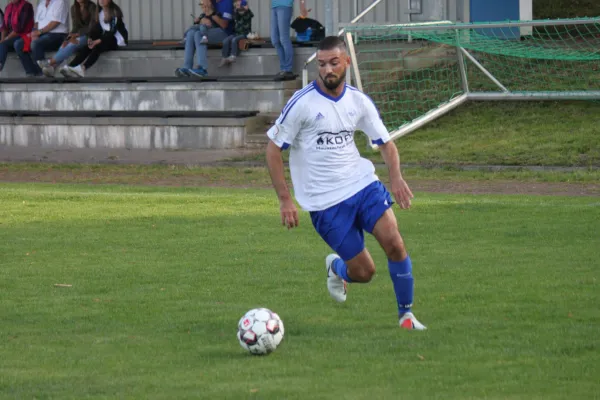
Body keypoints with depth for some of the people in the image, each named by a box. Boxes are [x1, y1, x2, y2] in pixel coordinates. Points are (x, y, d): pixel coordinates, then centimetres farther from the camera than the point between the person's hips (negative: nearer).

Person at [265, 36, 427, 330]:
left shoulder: (358, 101, 3)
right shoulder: (302, 103, -11)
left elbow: (386, 143, 11)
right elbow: (273, 150, -5)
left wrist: (396, 177, -10)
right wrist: (285, 200, -10)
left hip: (363, 185, 4)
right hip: (324, 202, -4)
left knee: (394, 243, -16)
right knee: (363, 272, -5)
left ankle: (406, 314, 2)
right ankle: (336, 268, 33)